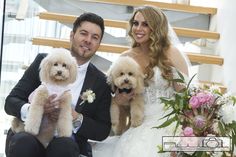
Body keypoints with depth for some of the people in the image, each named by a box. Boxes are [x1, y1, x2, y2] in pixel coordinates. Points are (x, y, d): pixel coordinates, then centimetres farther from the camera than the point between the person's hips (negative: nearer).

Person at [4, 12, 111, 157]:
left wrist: (76, 118, -14)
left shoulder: (101, 83, 7)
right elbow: (11, 102, 3)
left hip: (69, 143, 0)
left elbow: (103, 131, 6)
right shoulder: (44, 61, 6)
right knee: (23, 143, -34)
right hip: (30, 135, 1)